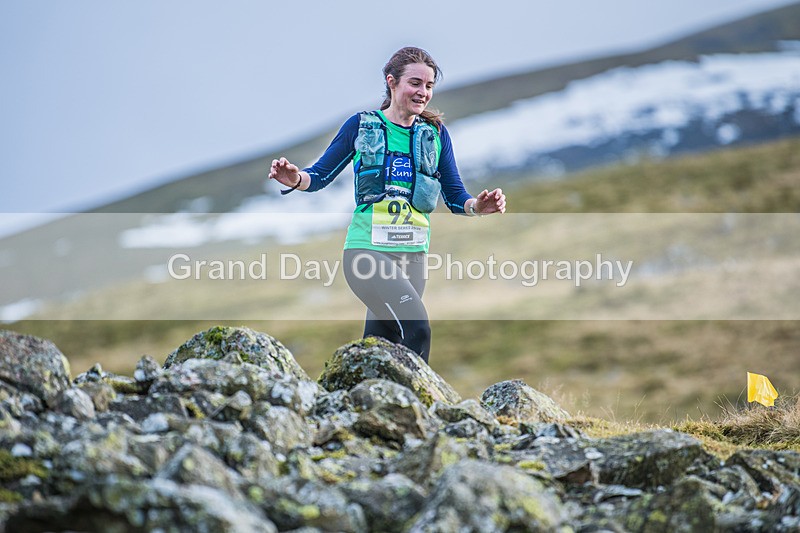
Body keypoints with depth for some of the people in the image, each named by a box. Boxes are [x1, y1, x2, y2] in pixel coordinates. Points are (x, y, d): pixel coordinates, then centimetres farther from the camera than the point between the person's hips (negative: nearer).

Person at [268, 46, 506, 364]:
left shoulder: (435, 134, 11)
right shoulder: (362, 125, 3)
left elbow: (454, 197, 10)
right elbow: (321, 175, 5)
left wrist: (478, 206, -12)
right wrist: (296, 179, -17)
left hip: (412, 254, 4)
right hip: (367, 250, -4)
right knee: (416, 328, -24)